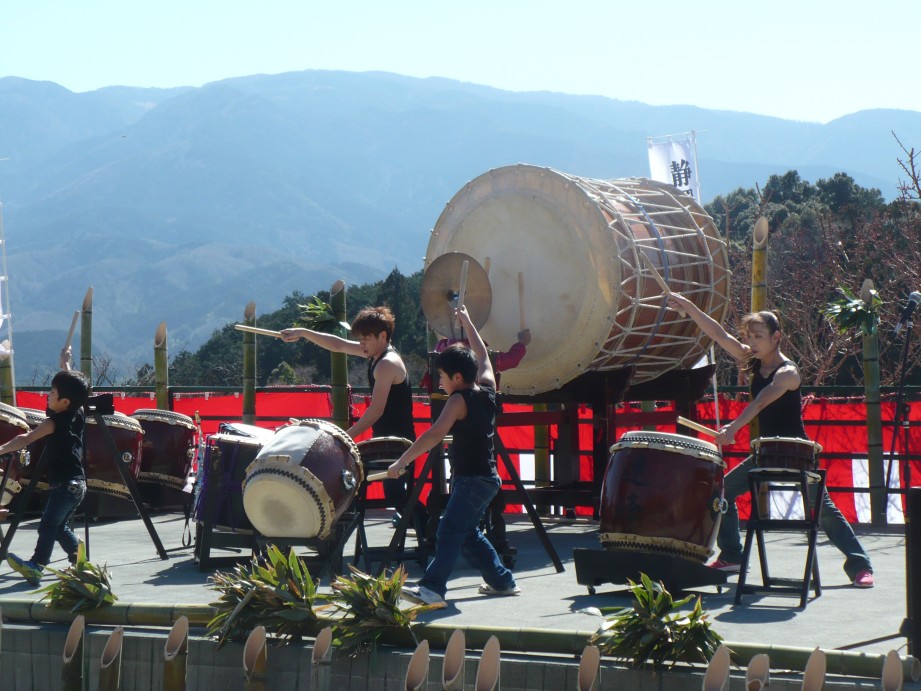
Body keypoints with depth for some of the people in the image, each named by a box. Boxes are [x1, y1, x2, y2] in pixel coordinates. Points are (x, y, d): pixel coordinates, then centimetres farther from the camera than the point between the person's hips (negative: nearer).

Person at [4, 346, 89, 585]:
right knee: (60, 526, 18)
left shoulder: (55, 422, -14)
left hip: (64, 484, -9)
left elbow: (26, 439, -20)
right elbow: (70, 386, 26)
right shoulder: (77, 413, 7)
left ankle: (35, 567, -24)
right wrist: (65, 364, 38)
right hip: (76, 483, 9)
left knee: (48, 525, -16)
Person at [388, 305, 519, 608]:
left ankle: (433, 588, -31)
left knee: (449, 531, -19)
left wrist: (402, 461, -25)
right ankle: (501, 580, 27)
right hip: (486, 477, 9)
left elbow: (435, 434, -23)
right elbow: (482, 357, 27)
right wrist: (467, 323, 39)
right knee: (468, 532, 21)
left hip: (471, 479, -9)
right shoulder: (487, 390, 8)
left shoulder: (459, 400, -13)